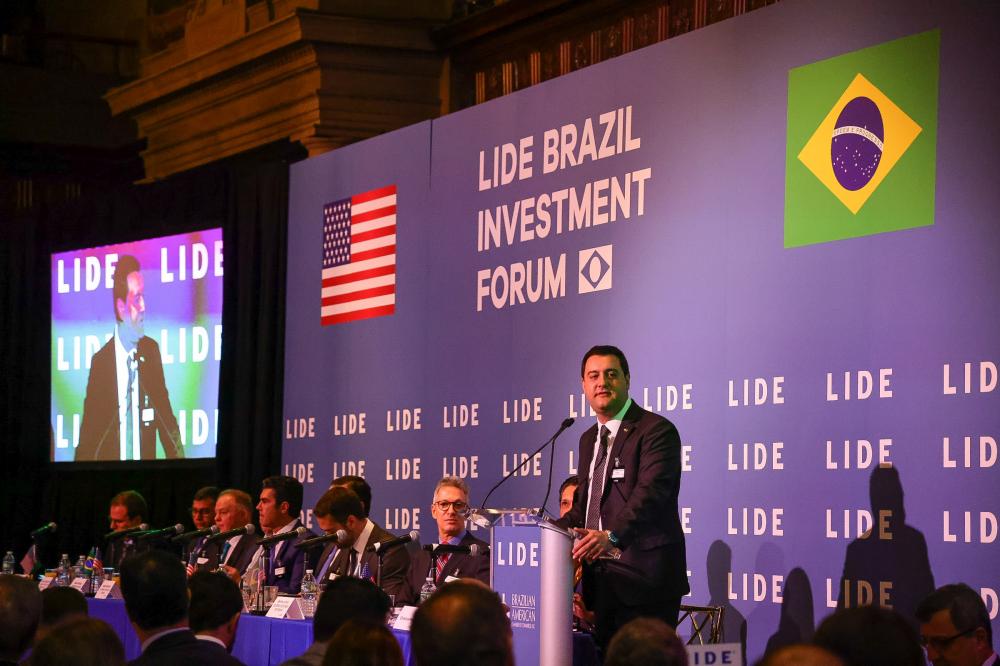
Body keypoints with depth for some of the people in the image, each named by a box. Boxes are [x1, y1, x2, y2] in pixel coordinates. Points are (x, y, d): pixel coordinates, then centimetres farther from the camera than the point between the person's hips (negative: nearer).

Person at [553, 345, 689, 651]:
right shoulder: (589, 439, 19)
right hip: (600, 580, 8)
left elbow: (651, 492, -23)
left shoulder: (656, 431, -8)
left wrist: (612, 535, -38)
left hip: (643, 578, -8)